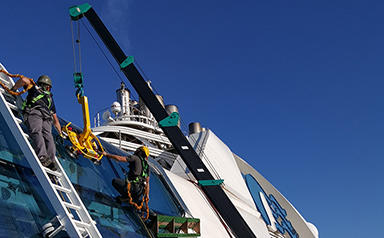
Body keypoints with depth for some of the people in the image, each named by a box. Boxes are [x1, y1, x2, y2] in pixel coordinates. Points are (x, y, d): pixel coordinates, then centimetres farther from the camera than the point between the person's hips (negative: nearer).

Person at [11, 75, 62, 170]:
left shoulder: (34, 88, 34)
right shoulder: (50, 98, 41)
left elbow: (24, 80, 12)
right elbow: (56, 121, 40)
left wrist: (13, 89, 27)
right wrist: (60, 133, 47)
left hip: (33, 111, -4)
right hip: (47, 116, 4)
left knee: (36, 132, -22)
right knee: (48, 135, -12)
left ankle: (42, 157, -44)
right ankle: (51, 160, -34)